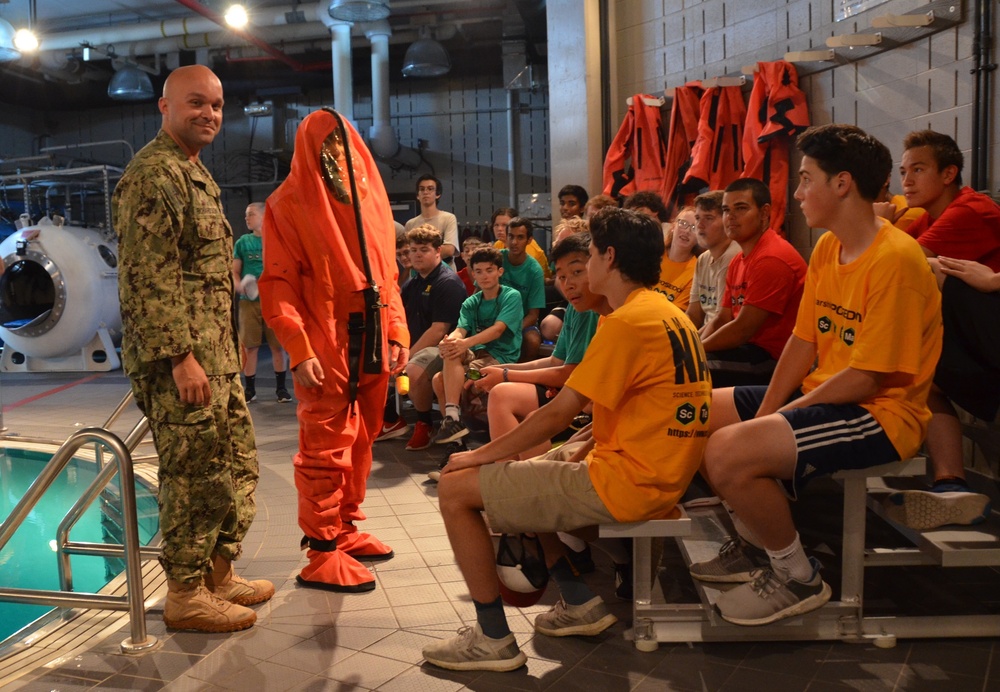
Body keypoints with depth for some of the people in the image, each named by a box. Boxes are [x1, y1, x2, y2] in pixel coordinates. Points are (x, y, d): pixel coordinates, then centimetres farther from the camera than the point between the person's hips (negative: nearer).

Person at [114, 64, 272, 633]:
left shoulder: (195, 173, 20)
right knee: (195, 474, -2)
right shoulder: (153, 173, -12)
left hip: (216, 352, 10)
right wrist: (180, 357, -23)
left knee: (237, 463, 15)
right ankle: (186, 595, 12)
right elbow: (148, 277, -20)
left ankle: (219, 572, 29)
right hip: (180, 357, -10)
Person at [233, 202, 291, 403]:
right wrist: (240, 286, -13)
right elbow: (234, 272, 7)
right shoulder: (243, 242, 7)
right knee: (250, 347, 2)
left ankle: (281, 387, 14)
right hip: (249, 301, 1)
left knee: (278, 346, 2)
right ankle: (250, 389, 13)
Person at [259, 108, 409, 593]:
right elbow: (277, 286, -9)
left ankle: (346, 529, 27)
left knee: (359, 443, 13)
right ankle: (322, 551, 6)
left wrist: (397, 334, 7)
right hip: (326, 347, -6)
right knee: (325, 449, -3)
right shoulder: (288, 204, -4)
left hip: (371, 343, 6)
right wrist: (300, 352, -17)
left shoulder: (369, 197, 14)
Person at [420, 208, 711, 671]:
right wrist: (579, 461, 12)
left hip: (625, 484, -10)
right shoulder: (671, 315, 13)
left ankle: (493, 640, 3)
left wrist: (480, 455, -5)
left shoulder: (627, 322, -17)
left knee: (456, 489, -6)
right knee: (521, 477, 27)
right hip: (661, 477, 10)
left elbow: (559, 414, -16)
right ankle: (580, 603, 21)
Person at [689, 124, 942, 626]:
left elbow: (867, 377, -22)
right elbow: (803, 341, 6)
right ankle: (755, 544, 21)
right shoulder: (826, 249, 8)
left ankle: (798, 577, -2)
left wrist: (777, 417, -15)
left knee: (728, 453, -29)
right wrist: (762, 415, -5)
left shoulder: (894, 260, -20)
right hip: (821, 394, 9)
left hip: (880, 413, -9)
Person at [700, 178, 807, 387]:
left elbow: (742, 330, -20)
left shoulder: (772, 259, -18)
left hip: (776, 361, -9)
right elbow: (721, 320, 12)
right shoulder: (738, 261, 15)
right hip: (751, 350, 10)